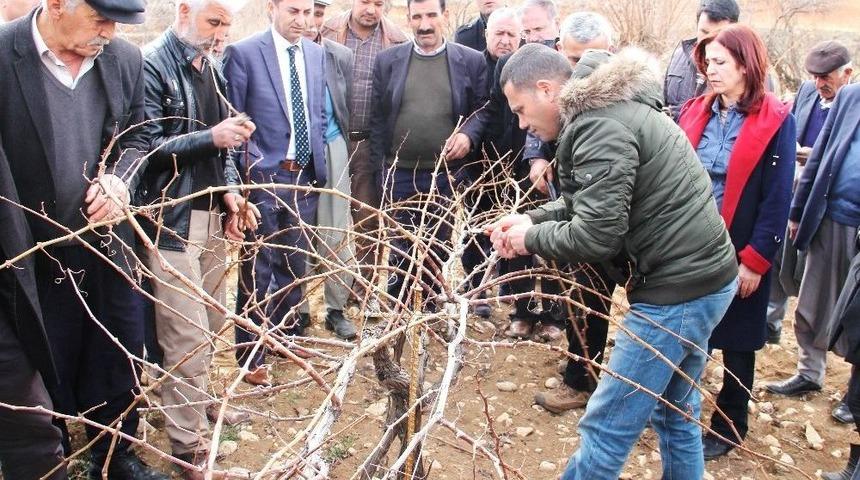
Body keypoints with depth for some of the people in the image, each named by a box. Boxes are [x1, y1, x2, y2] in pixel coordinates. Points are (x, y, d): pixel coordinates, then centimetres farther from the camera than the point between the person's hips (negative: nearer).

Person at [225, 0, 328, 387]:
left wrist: (318, 162, 11)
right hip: (263, 176, -5)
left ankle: (289, 333, 34)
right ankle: (251, 354, 16)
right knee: (258, 268, 3)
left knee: (295, 263, 17)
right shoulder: (244, 53, -8)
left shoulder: (316, 53, 9)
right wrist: (248, 165, -11)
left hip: (305, 176, 5)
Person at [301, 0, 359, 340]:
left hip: (331, 152, 2)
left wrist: (347, 154, 6)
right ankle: (296, 310, 24)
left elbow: (349, 110, 8)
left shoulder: (341, 56, 4)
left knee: (337, 235, 4)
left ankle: (336, 308, 19)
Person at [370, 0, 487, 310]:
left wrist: (469, 135, -16)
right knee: (401, 251, 10)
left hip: (448, 175, 0)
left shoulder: (471, 61, 1)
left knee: (439, 250, 11)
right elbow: (378, 117, 5)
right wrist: (378, 167, 0)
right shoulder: (388, 61, 4)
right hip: (399, 174, 1)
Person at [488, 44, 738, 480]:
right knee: (675, 411, 24)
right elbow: (595, 203, 18)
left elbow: (595, 236, -25)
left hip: (677, 291, -10)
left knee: (607, 426, 1)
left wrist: (531, 239, -8)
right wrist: (532, 218, 5)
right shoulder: (612, 107, 11)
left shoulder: (601, 128, -21)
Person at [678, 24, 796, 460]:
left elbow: (777, 199, -10)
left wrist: (755, 260, -13)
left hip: (739, 252, -4)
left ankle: (728, 427, 29)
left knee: (736, 340, 12)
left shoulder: (775, 122, -8)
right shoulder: (694, 112, 4)